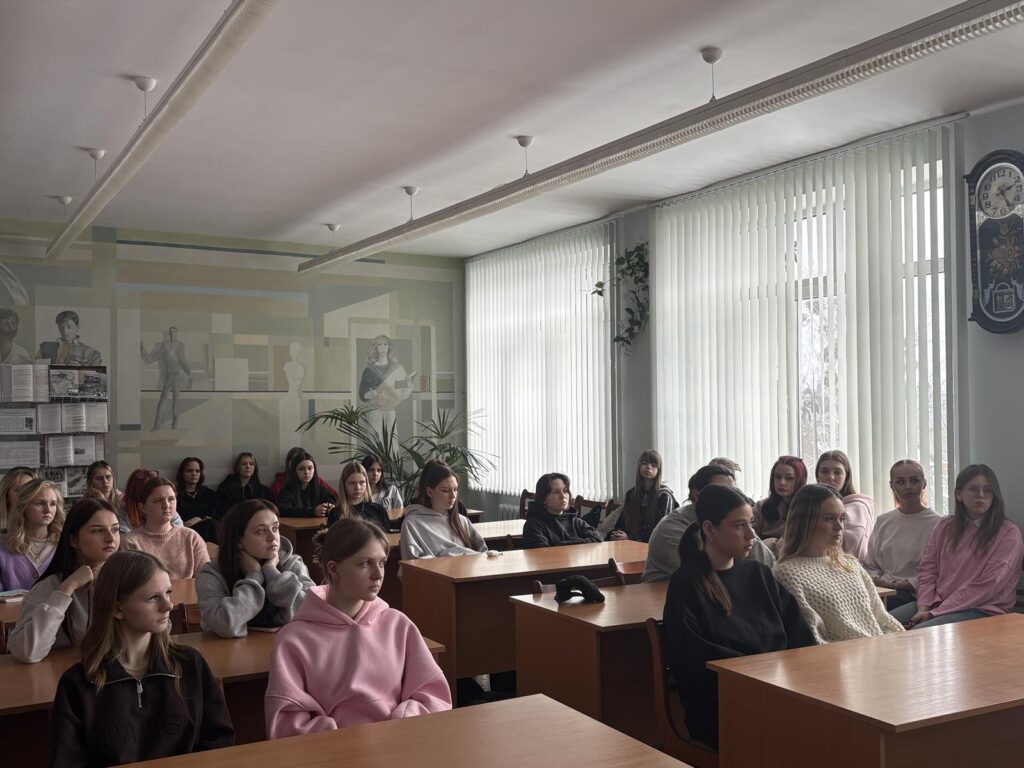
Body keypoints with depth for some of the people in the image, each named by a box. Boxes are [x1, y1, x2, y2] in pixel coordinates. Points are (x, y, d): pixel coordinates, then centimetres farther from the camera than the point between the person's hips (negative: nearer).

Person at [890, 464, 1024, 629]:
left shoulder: (1008, 533, -3)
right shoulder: (944, 527, 15)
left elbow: (986, 586, -11)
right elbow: (927, 570, 10)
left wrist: (935, 613, -15)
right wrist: (923, 608, -10)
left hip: (983, 610, -5)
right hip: (937, 603, 5)